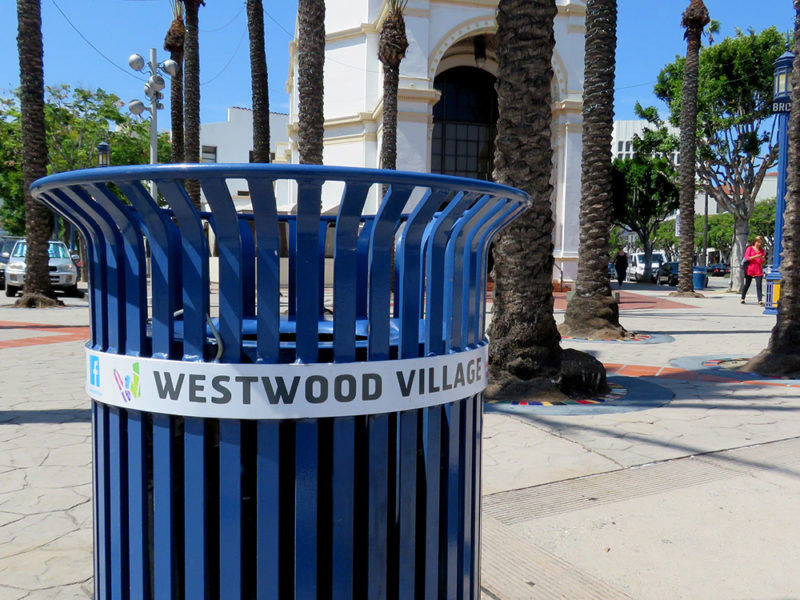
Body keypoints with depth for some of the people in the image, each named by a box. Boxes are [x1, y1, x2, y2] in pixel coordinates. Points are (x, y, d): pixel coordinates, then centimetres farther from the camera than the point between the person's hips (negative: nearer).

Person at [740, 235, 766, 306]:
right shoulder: (750, 248, 2)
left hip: (759, 271, 2)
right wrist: (755, 256, -20)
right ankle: (742, 298, 24)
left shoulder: (762, 250, 12)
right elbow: (746, 258, -8)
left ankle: (760, 301, -16)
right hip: (749, 271, -2)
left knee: (759, 286, -9)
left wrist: (763, 259, -7)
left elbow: (763, 262, 16)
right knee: (747, 285, 8)